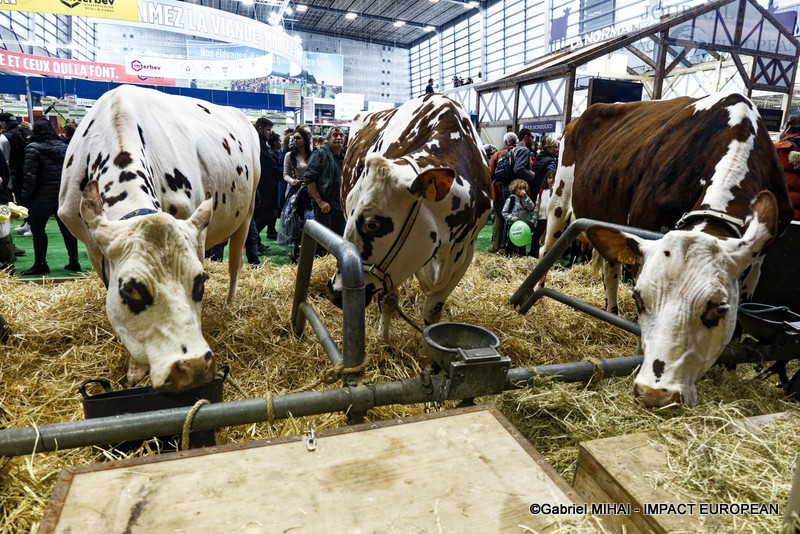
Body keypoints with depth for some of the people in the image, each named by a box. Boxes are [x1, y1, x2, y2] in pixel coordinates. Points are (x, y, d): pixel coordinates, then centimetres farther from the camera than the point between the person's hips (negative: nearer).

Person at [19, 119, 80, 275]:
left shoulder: (34, 148, -7)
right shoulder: (62, 146, 10)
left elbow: (29, 176, -12)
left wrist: (25, 198, -7)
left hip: (44, 196, -5)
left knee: (37, 228, 5)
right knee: (66, 227, 11)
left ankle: (40, 264, 8)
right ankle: (74, 261, 13)